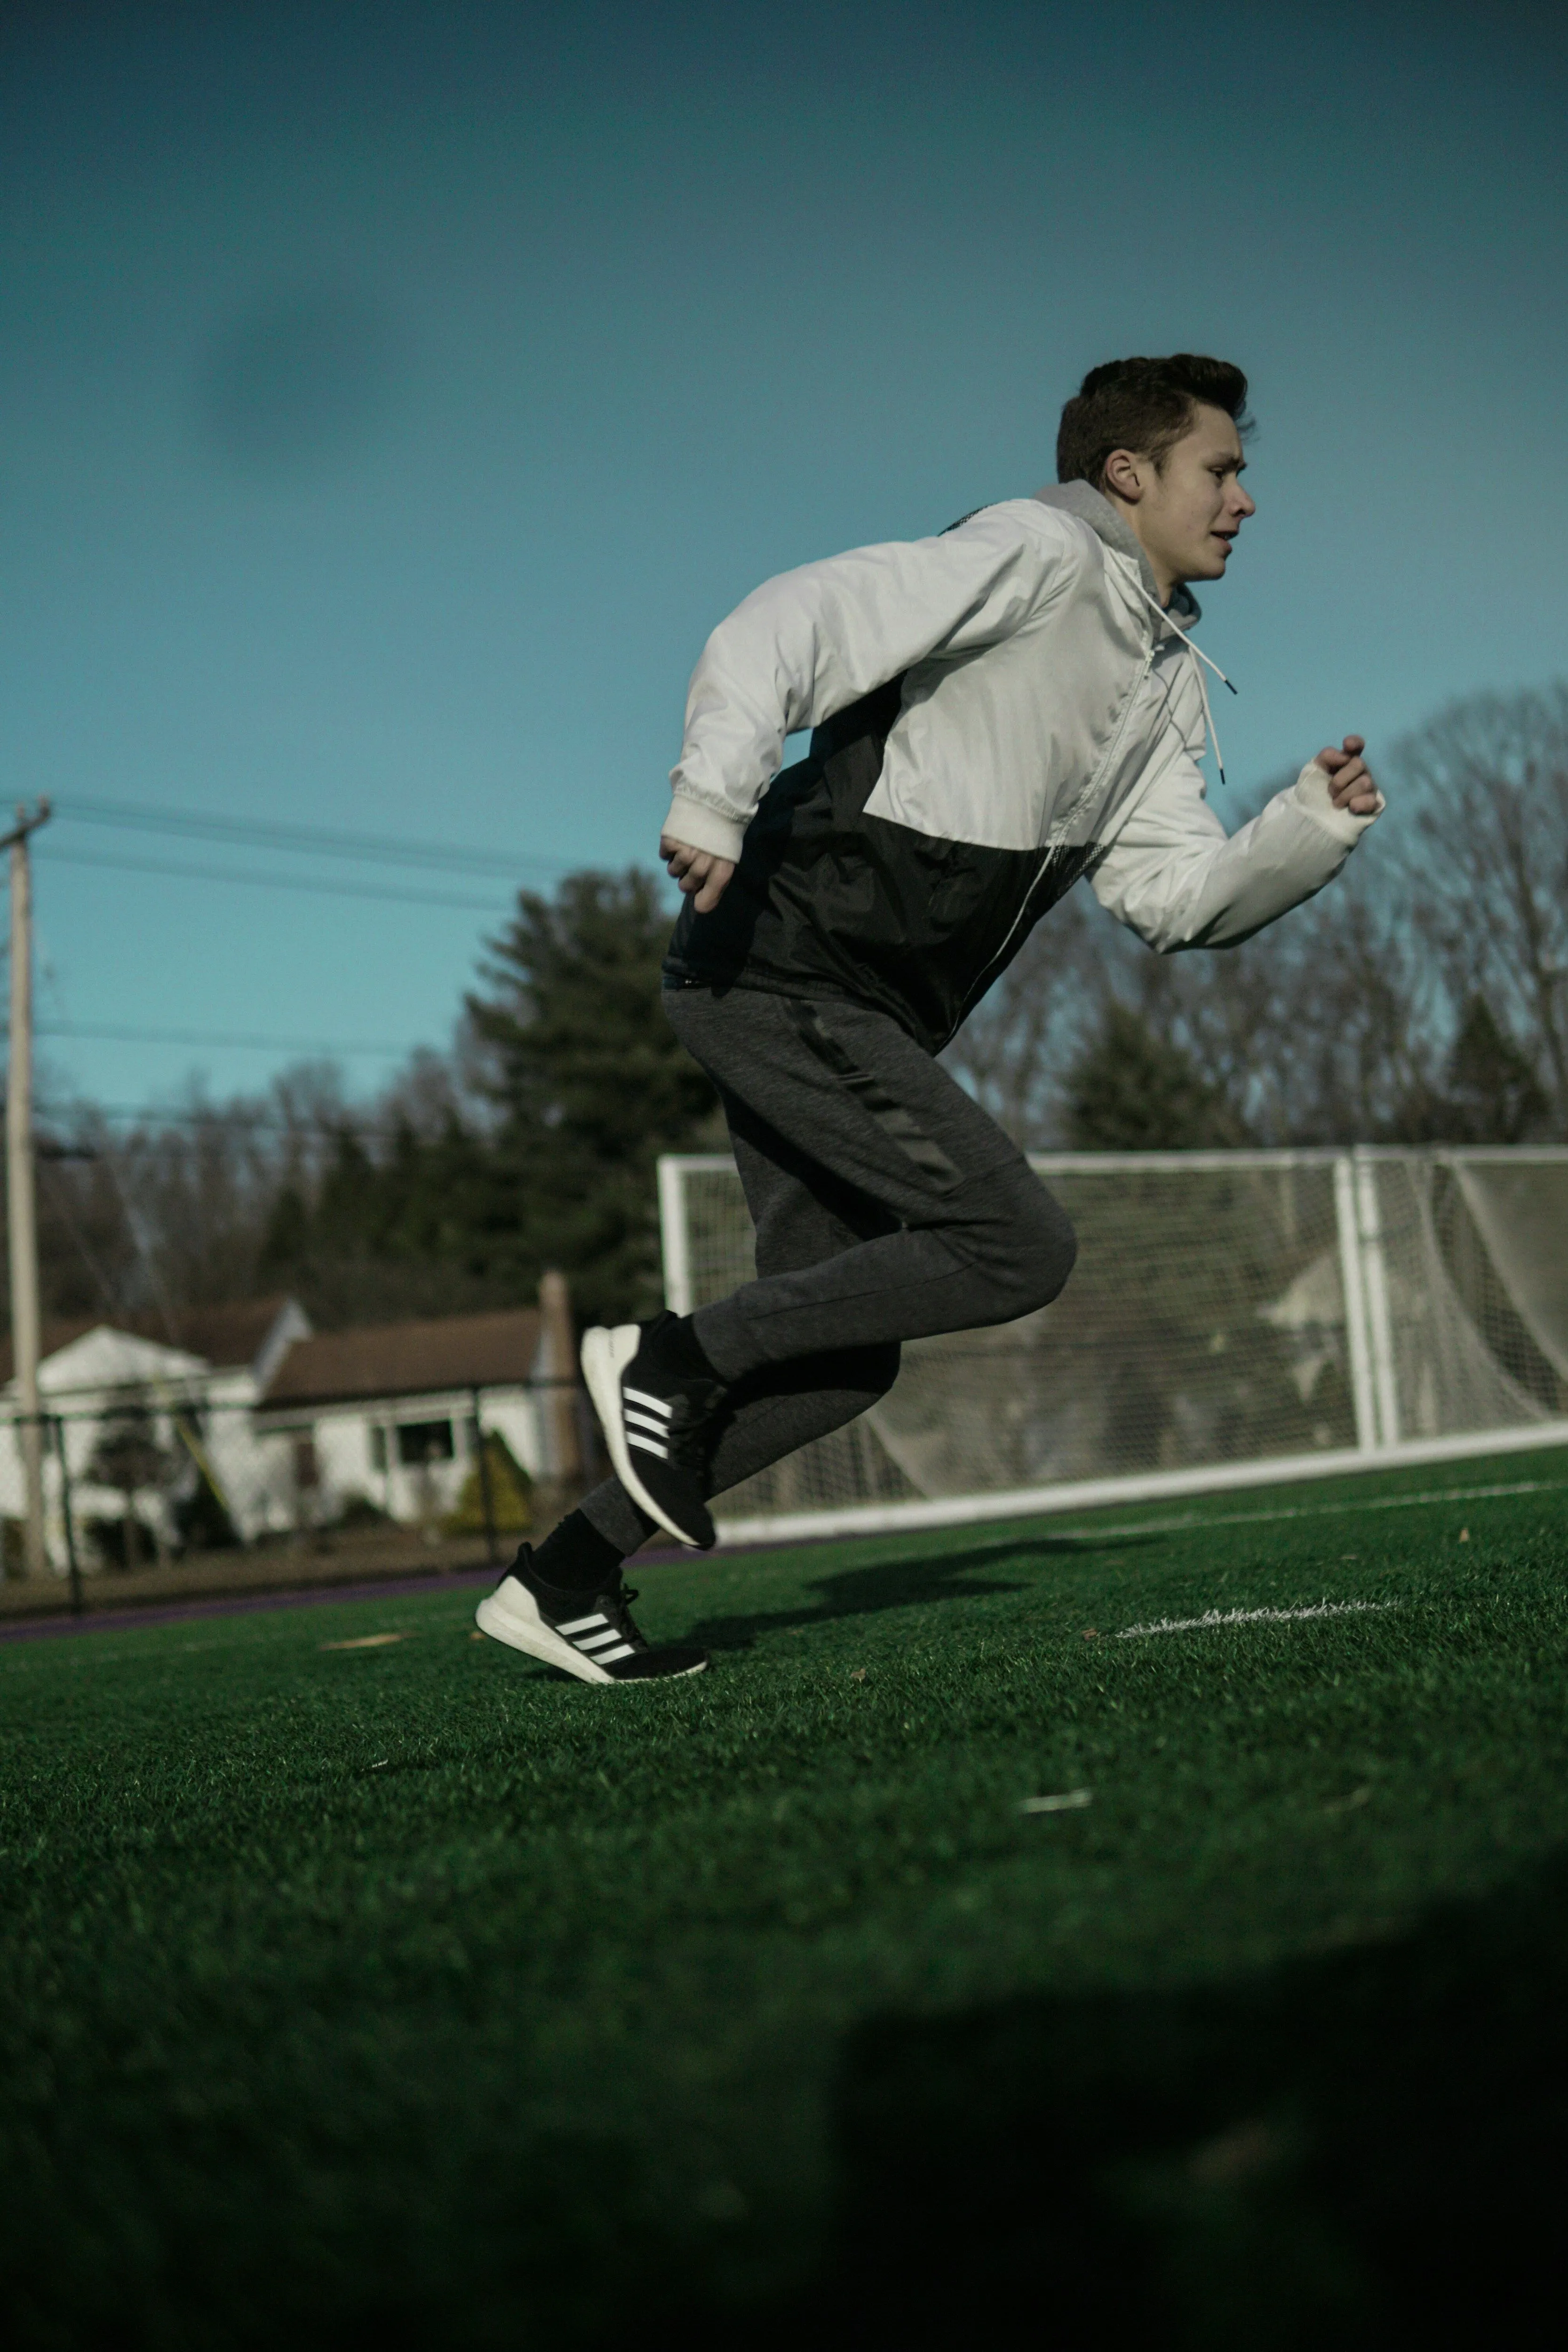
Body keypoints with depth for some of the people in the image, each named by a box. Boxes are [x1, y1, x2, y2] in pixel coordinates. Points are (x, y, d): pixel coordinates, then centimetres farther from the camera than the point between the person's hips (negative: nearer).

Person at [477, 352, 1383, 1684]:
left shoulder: (1171, 678, 20)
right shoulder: (1036, 553, -8)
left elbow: (1175, 895, 14)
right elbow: (791, 626, -18)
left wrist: (1315, 825, -1)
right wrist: (717, 794, -31)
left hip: (852, 1017, 10)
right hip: (782, 970, -10)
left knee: (846, 1354, 7)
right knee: (1019, 1247, -14)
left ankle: (564, 1581, 13)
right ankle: (676, 1359, -4)